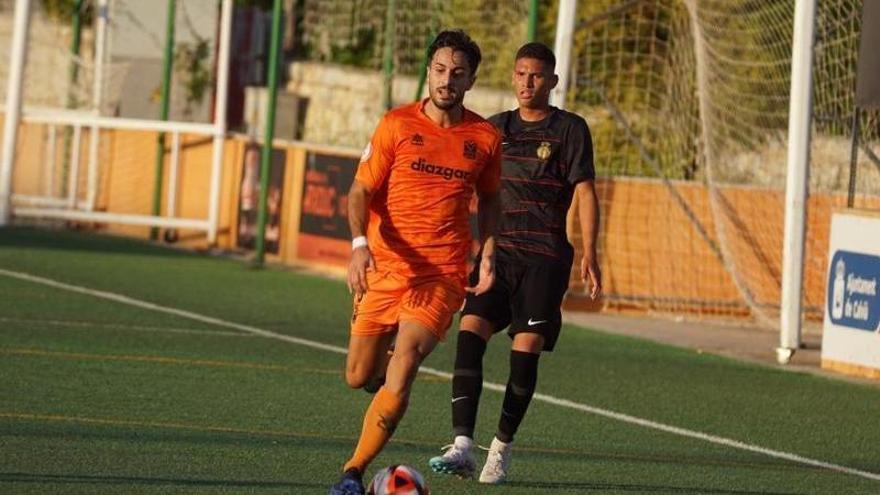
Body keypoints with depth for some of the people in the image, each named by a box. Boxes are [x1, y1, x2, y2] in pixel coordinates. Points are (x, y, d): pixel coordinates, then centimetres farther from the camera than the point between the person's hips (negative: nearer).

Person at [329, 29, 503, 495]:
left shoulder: (485, 138, 4)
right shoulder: (397, 124, -2)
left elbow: (489, 198, 20)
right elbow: (361, 190, -3)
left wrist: (487, 252, 7)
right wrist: (359, 243, -20)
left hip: (443, 274, -1)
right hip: (383, 266, 1)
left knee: (402, 367, -19)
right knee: (359, 376, 6)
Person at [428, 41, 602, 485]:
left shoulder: (570, 129, 2)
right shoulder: (495, 128, 14)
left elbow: (585, 192, -3)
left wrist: (589, 254, -12)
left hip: (545, 257, -3)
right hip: (497, 250, 3)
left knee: (525, 350, -6)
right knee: (470, 333, -15)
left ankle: (502, 448, 10)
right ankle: (462, 447, -22)